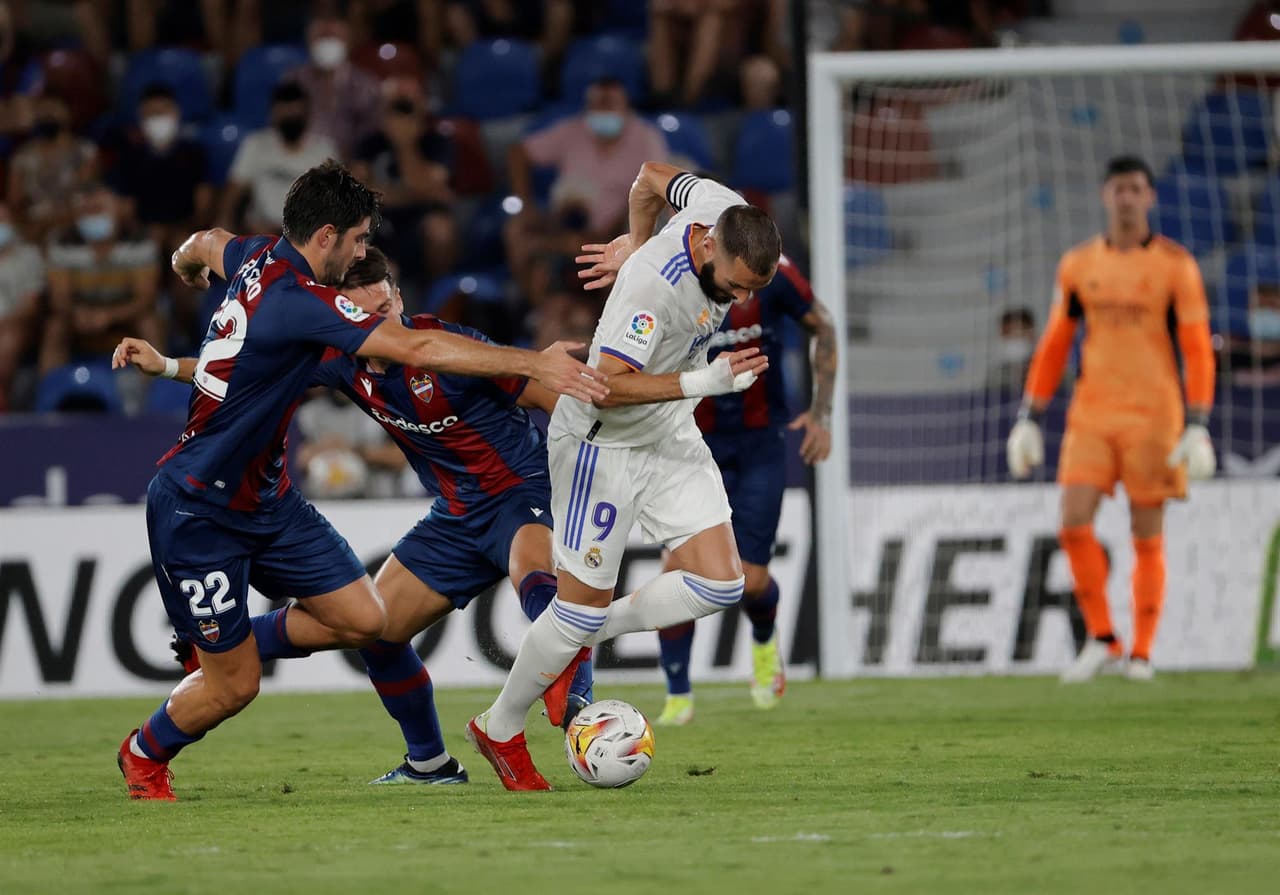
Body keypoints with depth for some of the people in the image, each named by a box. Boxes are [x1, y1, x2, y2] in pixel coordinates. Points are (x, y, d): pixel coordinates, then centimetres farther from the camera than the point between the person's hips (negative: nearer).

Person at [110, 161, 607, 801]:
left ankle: (222, 645, 24)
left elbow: (204, 244, 27)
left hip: (265, 499, 9)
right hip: (198, 514, -9)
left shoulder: (258, 259, 1)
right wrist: (535, 363, -33)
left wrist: (189, 267, 52)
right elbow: (418, 349, -34)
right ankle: (144, 755, 29)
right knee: (235, 685, 0)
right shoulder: (299, 301, -26)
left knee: (362, 620, 0)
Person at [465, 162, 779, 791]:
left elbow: (652, 175, 6)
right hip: (603, 441, -8)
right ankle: (499, 730, 22)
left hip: (672, 434, 8)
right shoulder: (653, 286, -35)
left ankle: (580, 642, 16)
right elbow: (608, 385, -35)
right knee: (584, 602, -2)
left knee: (719, 584, -5)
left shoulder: (727, 210, -13)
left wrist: (636, 242, 19)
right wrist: (703, 381, -41)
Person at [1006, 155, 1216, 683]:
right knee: (1074, 524, -10)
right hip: (1092, 415, 3)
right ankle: (1102, 639, 3)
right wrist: (1029, 419, 8)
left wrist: (1197, 428, -12)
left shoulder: (1176, 266, -2)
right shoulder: (1078, 266, 8)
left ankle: (1141, 654, 9)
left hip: (1153, 417, -3)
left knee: (1147, 537, 1)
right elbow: (1053, 347, 13)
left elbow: (1198, 351, -4)